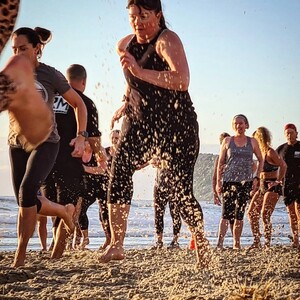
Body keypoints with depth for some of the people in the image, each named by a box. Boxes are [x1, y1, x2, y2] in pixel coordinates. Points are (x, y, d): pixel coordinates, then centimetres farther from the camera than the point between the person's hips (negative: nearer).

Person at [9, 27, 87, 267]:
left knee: (27, 190, -25)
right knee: (27, 203, 6)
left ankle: (20, 255, -19)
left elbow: (79, 104, 4)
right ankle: (65, 211, 37)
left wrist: (81, 137, -4)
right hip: (17, 144, 5)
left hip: (45, 142, -5)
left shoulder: (50, 75, -5)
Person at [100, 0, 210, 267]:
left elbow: (182, 81, -31)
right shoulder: (125, 45, 8)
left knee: (182, 190, -5)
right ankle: (116, 245, -15)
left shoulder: (167, 40, -15)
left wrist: (141, 72, -33)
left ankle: (202, 241, 19)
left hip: (177, 124, -6)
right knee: (119, 169, -17)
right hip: (140, 122, 6)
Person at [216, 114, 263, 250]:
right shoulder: (227, 141, 5)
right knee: (226, 213, -12)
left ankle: (237, 243, 13)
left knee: (239, 214, 5)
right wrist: (218, 181, -1)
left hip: (245, 181, 2)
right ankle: (220, 242, -15)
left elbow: (260, 160, 16)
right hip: (228, 180, -2)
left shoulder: (252, 142, 7)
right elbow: (220, 163, 6)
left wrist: (256, 178, 5)